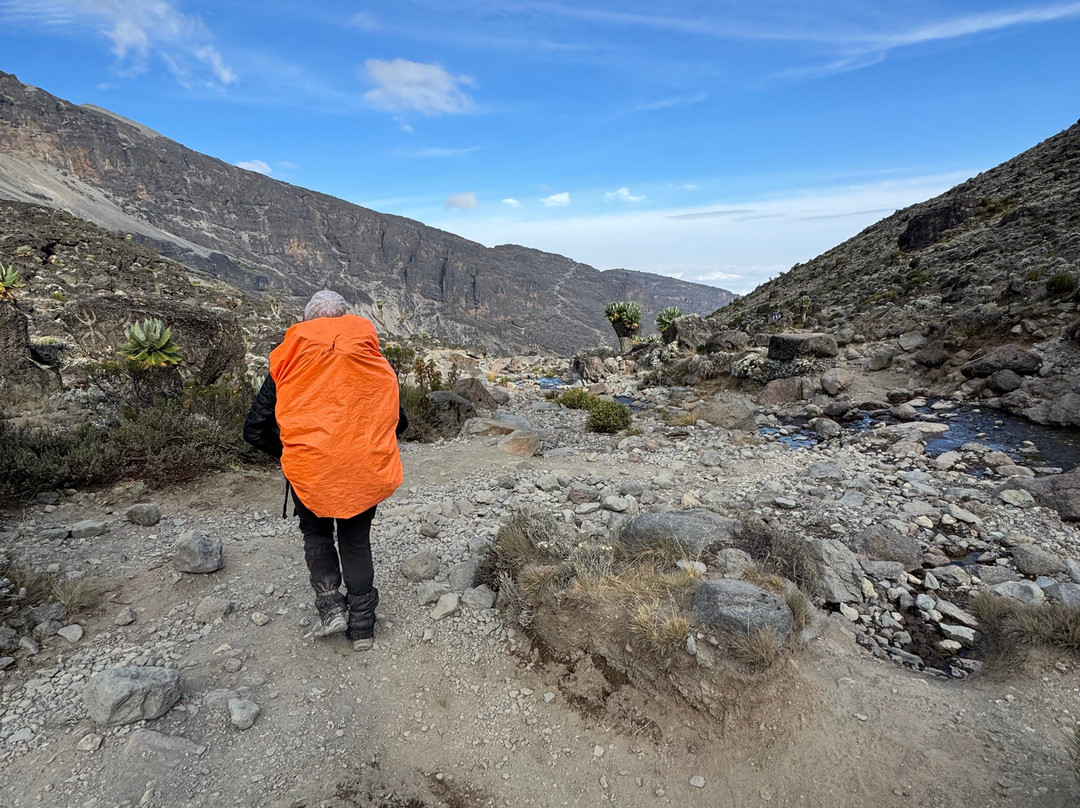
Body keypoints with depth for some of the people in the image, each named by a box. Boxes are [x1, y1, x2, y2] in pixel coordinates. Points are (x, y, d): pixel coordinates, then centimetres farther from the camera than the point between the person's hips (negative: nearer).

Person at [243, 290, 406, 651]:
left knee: (316, 535, 26)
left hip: (309, 473, -1)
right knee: (356, 541, 19)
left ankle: (330, 605, 15)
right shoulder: (375, 363, -1)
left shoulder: (288, 365, -4)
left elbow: (255, 430, 0)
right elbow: (398, 422, 6)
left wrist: (286, 453, 17)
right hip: (364, 473, 1)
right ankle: (361, 625, 25)